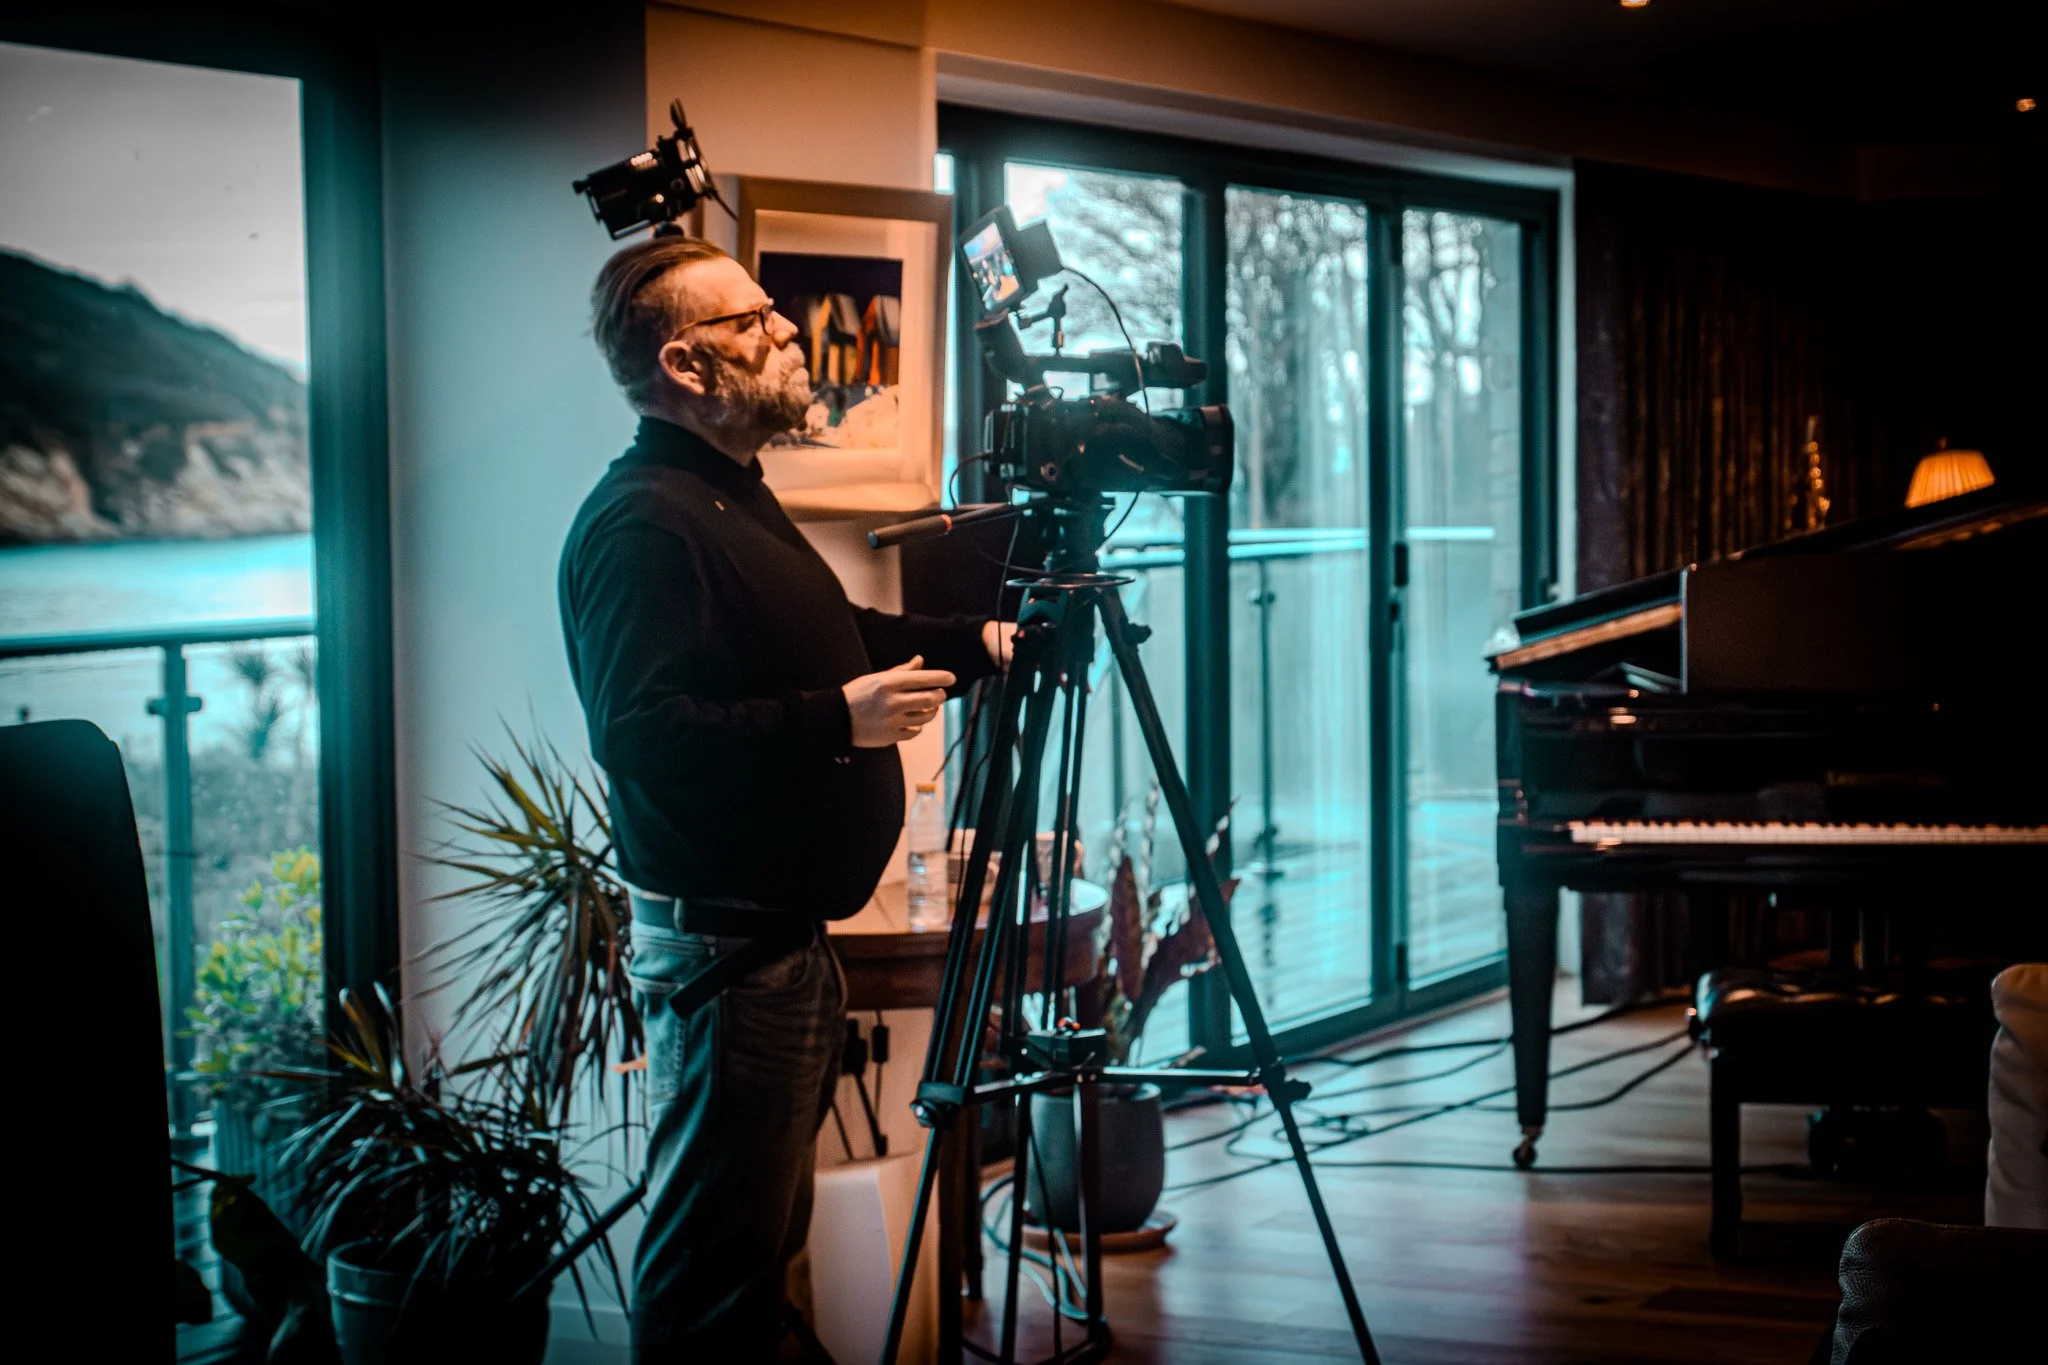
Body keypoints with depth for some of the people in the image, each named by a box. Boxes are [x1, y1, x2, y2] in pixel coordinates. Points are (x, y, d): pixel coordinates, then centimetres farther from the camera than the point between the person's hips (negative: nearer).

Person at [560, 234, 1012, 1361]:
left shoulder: (735, 499, 17)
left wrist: (977, 643, 19)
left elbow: (830, 639, 30)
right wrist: (839, 718, -27)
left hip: (787, 930, 10)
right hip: (721, 942, -10)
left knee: (763, 1235, 16)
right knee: (712, 1266, -5)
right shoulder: (640, 525, -17)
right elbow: (641, 735, -27)